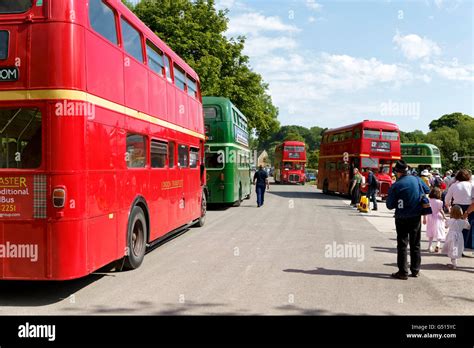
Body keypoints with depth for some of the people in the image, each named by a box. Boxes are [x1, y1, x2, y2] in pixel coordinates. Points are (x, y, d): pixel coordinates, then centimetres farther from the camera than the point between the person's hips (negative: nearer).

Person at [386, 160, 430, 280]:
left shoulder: (395, 186, -15)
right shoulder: (416, 179, -4)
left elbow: (390, 205, -10)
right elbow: (427, 190, 15)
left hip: (402, 219, -4)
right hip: (416, 217, 4)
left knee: (402, 245, 4)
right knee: (415, 244, 14)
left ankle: (403, 272, 4)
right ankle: (415, 270, 20)